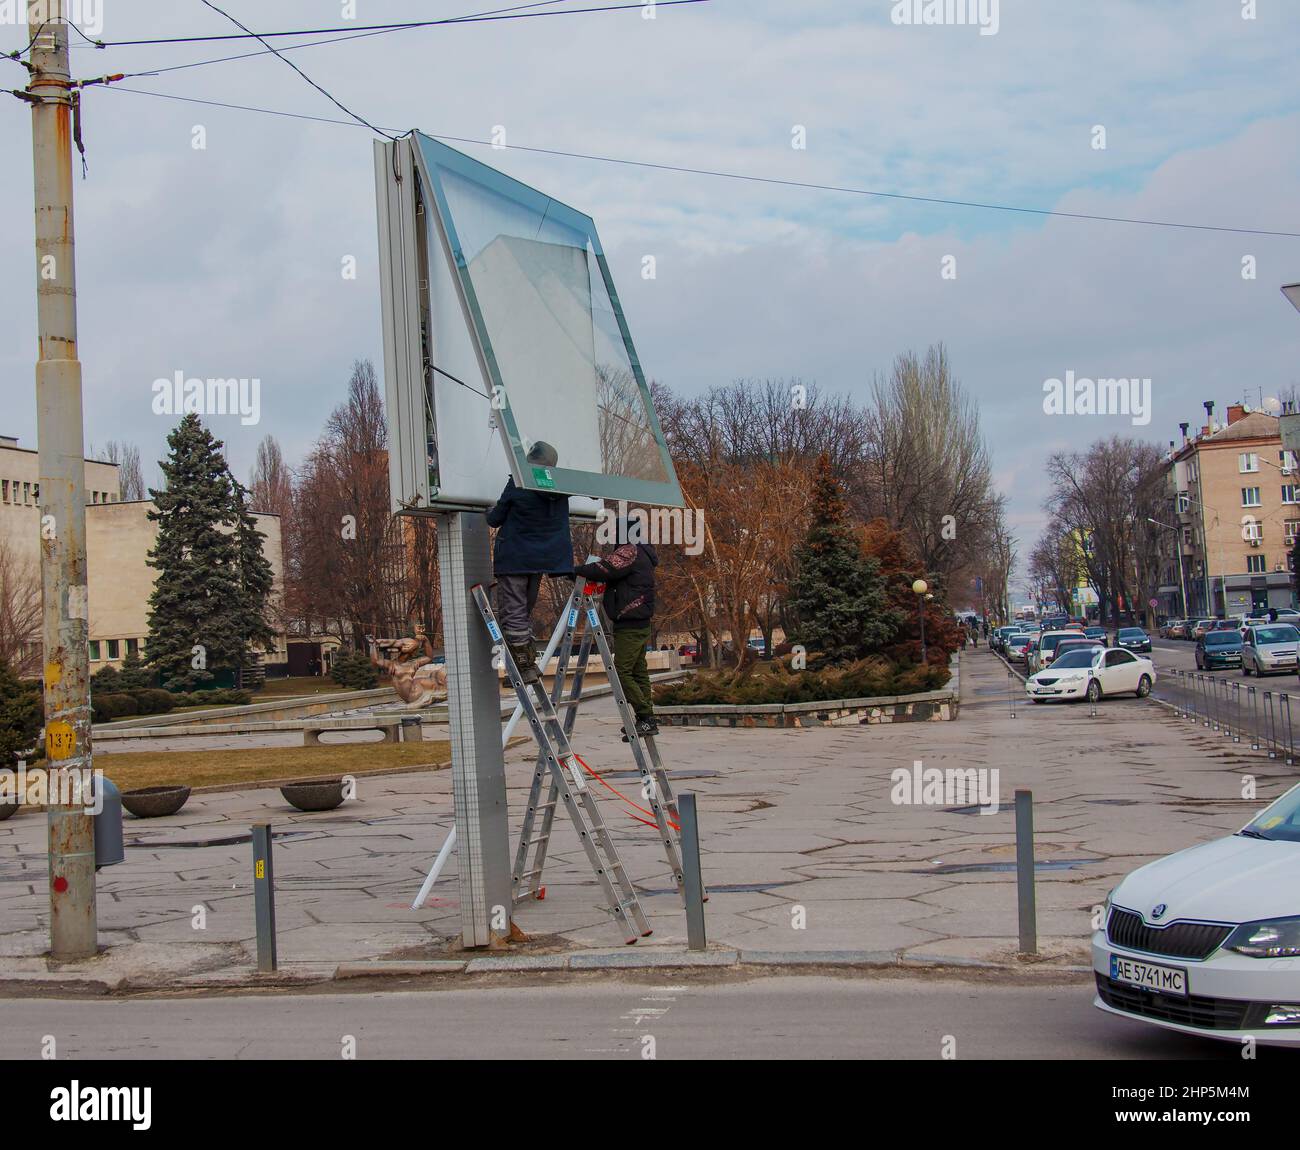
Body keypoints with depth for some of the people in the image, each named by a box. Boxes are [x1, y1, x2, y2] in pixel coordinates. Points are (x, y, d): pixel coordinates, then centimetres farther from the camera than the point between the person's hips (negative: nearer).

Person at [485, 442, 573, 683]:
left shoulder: (518, 484, -15)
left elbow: (495, 520, -5)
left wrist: (492, 510, 18)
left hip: (514, 559, -6)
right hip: (541, 558, 6)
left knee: (512, 613, -1)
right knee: (526, 611, 18)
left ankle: (525, 667, -5)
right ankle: (530, 663, 15)